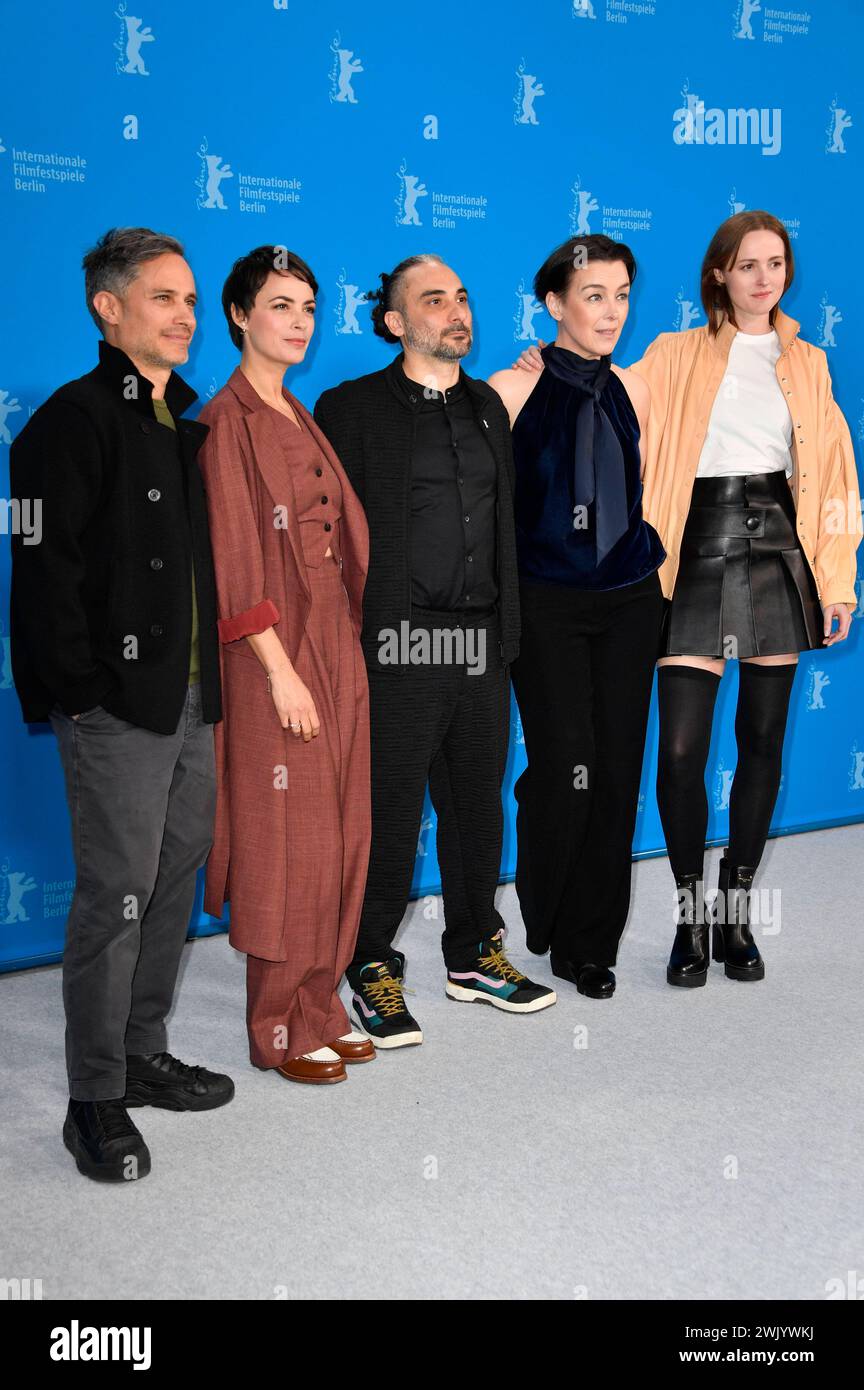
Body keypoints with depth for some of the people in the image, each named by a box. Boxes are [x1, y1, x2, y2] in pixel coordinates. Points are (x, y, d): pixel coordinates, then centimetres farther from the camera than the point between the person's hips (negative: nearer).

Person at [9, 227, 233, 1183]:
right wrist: (85, 686, -17)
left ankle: (145, 1056, 30)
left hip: (191, 698, 8)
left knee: (174, 881, 15)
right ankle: (95, 1099, 10)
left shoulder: (186, 423, 16)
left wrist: (210, 677, 12)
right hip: (117, 707, -8)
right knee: (116, 895, -3)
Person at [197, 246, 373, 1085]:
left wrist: (349, 651, 11)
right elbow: (235, 561, -14)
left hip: (334, 642, 8)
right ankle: (281, 1030, 11)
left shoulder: (300, 419, 16)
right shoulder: (228, 421, -8)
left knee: (338, 834, 11)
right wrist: (281, 669, -19)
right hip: (276, 651, -8)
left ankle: (319, 1008, 23)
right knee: (287, 839, -2)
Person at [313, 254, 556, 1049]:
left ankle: (474, 954, 29)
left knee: (477, 805, 14)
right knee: (391, 814, 2)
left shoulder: (489, 406, 15)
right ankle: (374, 969, 16)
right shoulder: (353, 409, -3)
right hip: (401, 648, -5)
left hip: (483, 647, 6)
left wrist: (509, 630, 14)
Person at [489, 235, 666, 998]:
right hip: (548, 605, -4)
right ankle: (542, 928, 19)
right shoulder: (513, 390, -5)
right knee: (565, 767, -6)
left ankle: (590, 943, 18)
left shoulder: (631, 390, 9)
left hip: (629, 600, 4)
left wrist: (649, 564, 15)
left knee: (617, 771, 4)